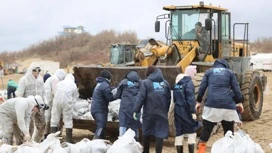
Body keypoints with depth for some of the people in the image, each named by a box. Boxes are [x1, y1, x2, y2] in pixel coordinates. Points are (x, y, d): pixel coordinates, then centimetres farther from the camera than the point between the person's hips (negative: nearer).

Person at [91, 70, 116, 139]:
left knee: (101, 128, 17)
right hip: (100, 110, -10)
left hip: (95, 109, 10)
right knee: (101, 128, -12)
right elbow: (110, 98, -16)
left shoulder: (99, 84, 16)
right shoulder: (105, 86, -16)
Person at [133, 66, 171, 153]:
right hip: (162, 113, 2)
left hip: (149, 113, -2)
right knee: (160, 134, 2)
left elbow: (141, 97, -8)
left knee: (146, 133, 14)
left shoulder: (146, 82, -2)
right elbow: (169, 98, 12)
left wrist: (136, 110, -4)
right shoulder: (165, 83, 10)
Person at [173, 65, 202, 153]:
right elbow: (190, 99, -18)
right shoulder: (189, 83, -11)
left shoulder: (177, 83, 13)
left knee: (179, 133, 8)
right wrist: (193, 112, -17)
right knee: (192, 131, 5)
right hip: (186, 111, -7)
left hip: (177, 111, 7)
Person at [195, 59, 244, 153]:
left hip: (212, 103, 0)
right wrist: (239, 102, 13)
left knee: (207, 127, 5)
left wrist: (199, 101, 14)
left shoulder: (209, 71, 15)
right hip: (227, 104, 0)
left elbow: (202, 87, 9)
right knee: (229, 128, 11)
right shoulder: (229, 72, 14)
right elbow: (236, 88, 8)